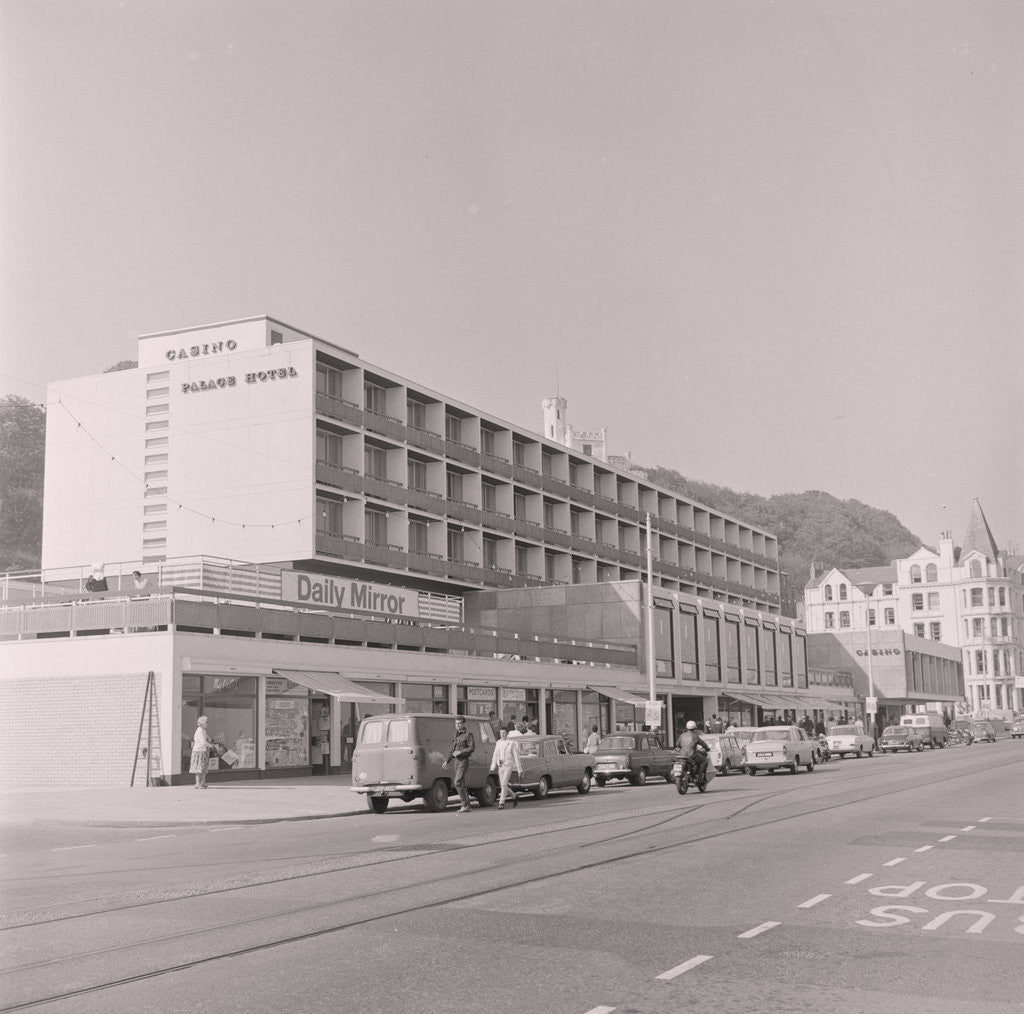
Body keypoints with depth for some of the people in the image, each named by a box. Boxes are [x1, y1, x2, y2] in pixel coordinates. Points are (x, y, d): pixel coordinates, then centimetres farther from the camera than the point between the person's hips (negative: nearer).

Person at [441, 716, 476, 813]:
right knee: (462, 784, 10)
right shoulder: (455, 735, 15)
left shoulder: (468, 734, -7)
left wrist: (460, 752, -21)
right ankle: (467, 806, 15)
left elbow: (472, 748, -15)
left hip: (464, 761, -8)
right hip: (456, 761, 8)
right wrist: (446, 761, 12)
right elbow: (451, 750, 21)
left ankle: (465, 805, -14)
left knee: (457, 783, -17)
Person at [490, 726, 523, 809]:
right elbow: (495, 756, 9)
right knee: (503, 786, 8)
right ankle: (515, 797, 32)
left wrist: (519, 770, -5)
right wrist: (492, 767, -1)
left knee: (504, 784, -17)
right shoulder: (498, 743, 8)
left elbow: (516, 757, -4)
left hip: (508, 766, -5)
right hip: (500, 767, 5)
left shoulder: (511, 743, -5)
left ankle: (501, 803, -14)